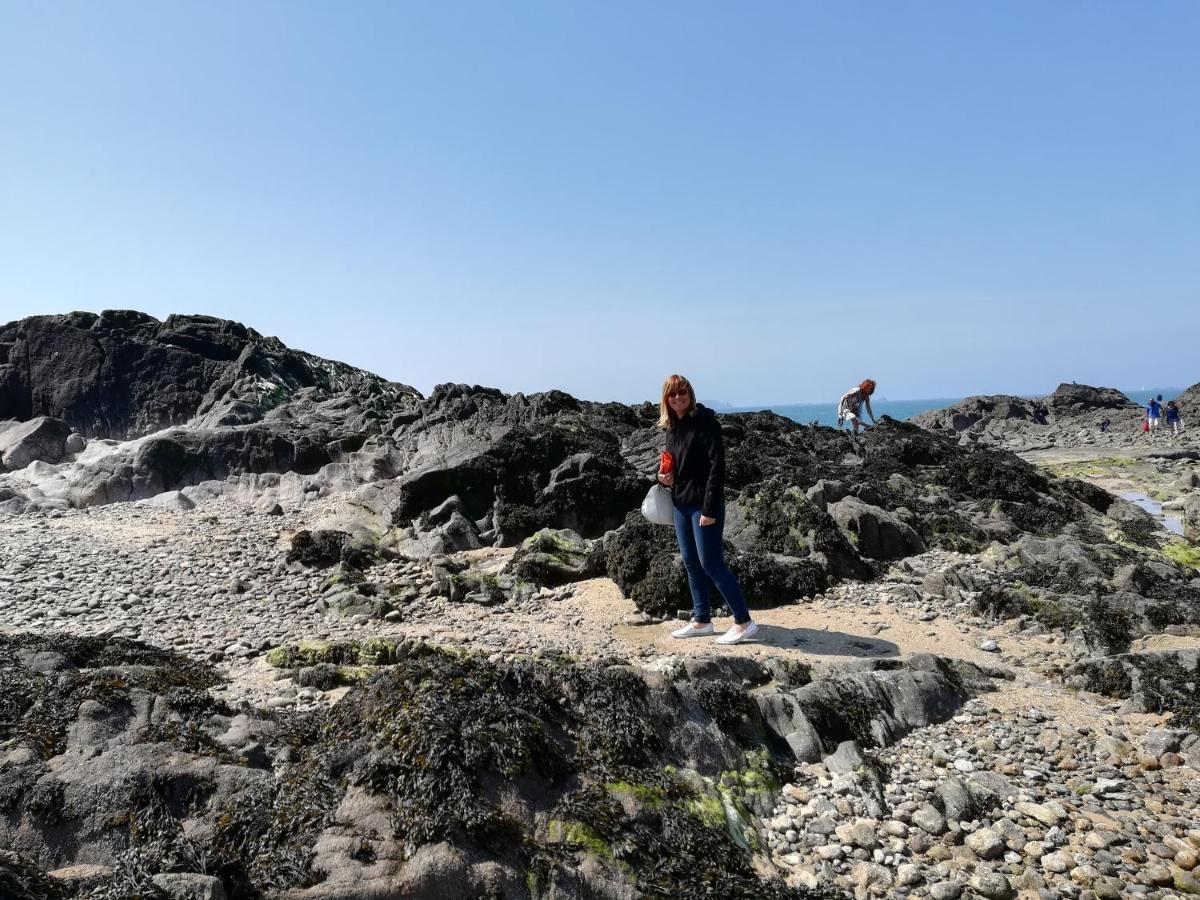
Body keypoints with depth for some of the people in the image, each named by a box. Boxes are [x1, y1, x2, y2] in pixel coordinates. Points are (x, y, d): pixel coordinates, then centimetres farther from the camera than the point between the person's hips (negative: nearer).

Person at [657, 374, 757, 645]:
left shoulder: (705, 422, -14)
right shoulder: (672, 426, 11)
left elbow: (716, 466, -19)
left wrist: (709, 509, -22)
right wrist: (664, 475, 1)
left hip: (704, 504, -8)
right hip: (681, 503, 9)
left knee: (711, 563, -8)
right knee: (690, 562, 13)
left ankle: (744, 622, 1)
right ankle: (701, 620, 24)